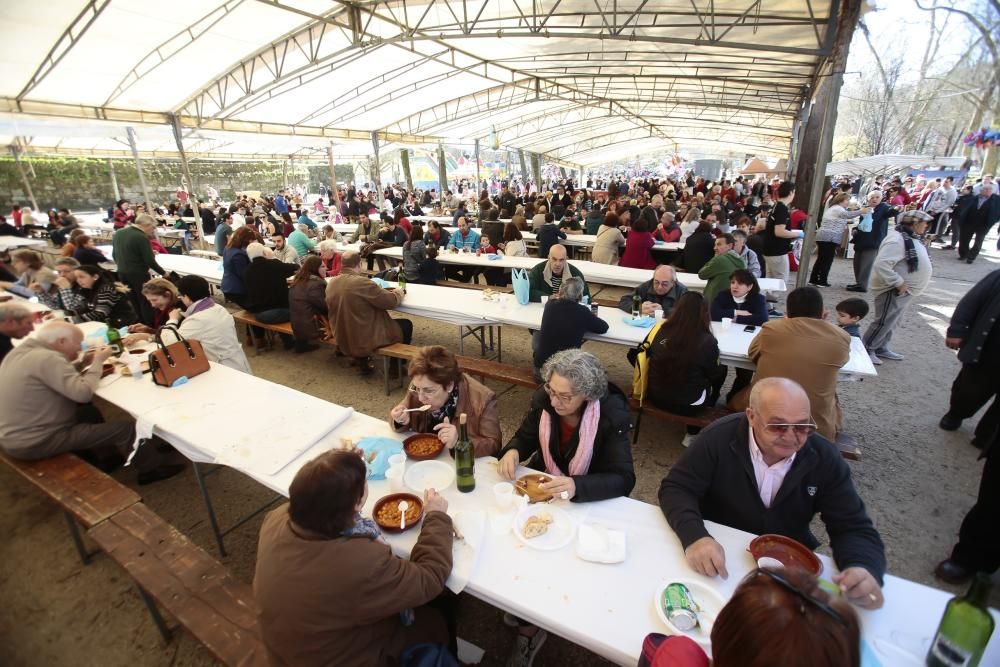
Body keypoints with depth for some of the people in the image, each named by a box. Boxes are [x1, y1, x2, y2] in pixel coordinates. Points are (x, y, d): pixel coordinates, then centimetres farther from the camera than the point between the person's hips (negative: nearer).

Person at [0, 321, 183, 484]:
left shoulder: (22, 351, 6)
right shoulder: (46, 358, -24)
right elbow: (83, 393, -28)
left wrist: (82, 364, 4)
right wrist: (98, 361, -15)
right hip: (35, 442, -10)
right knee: (127, 428, -8)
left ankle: (103, 458, 29)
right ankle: (150, 470, 11)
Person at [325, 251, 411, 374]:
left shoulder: (331, 283, -2)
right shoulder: (362, 282, -25)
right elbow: (391, 301, -18)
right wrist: (398, 292, 5)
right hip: (364, 340, -8)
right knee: (406, 324, 13)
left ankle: (361, 359, 30)